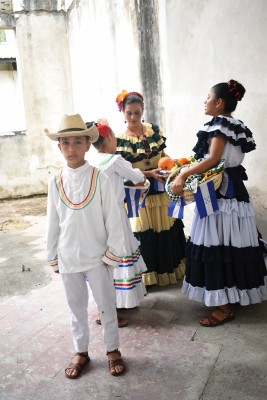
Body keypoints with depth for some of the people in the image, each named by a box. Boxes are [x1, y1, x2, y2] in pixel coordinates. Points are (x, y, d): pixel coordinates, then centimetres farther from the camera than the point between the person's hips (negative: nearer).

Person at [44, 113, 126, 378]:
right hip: (68, 258, 3)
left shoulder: (99, 179, -11)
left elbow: (113, 219, -8)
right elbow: (53, 224, 3)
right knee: (76, 307, 18)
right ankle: (81, 352, 36)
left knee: (106, 306, 13)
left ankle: (112, 350, 33)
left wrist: (112, 253, -8)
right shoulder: (55, 183, -2)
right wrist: (53, 258, 6)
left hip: (97, 257, -2)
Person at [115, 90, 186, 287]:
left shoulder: (154, 130, 2)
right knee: (146, 235, 3)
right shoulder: (120, 139, -10)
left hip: (162, 189, 4)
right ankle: (150, 275, 22)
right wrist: (150, 174, -20)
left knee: (168, 229, 14)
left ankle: (173, 268, 35)